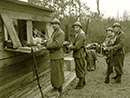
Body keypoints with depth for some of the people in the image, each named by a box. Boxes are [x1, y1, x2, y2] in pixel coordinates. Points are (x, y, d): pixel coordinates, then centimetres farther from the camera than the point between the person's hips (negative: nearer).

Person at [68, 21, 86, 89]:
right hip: (79, 55, 10)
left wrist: (70, 47, -10)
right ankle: (83, 81, 32)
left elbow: (77, 46, -25)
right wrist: (71, 45, 0)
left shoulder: (81, 35, -19)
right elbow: (75, 43, 19)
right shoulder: (77, 34, 14)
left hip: (79, 55, -10)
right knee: (82, 69, 19)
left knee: (80, 69, -1)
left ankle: (80, 84, 11)